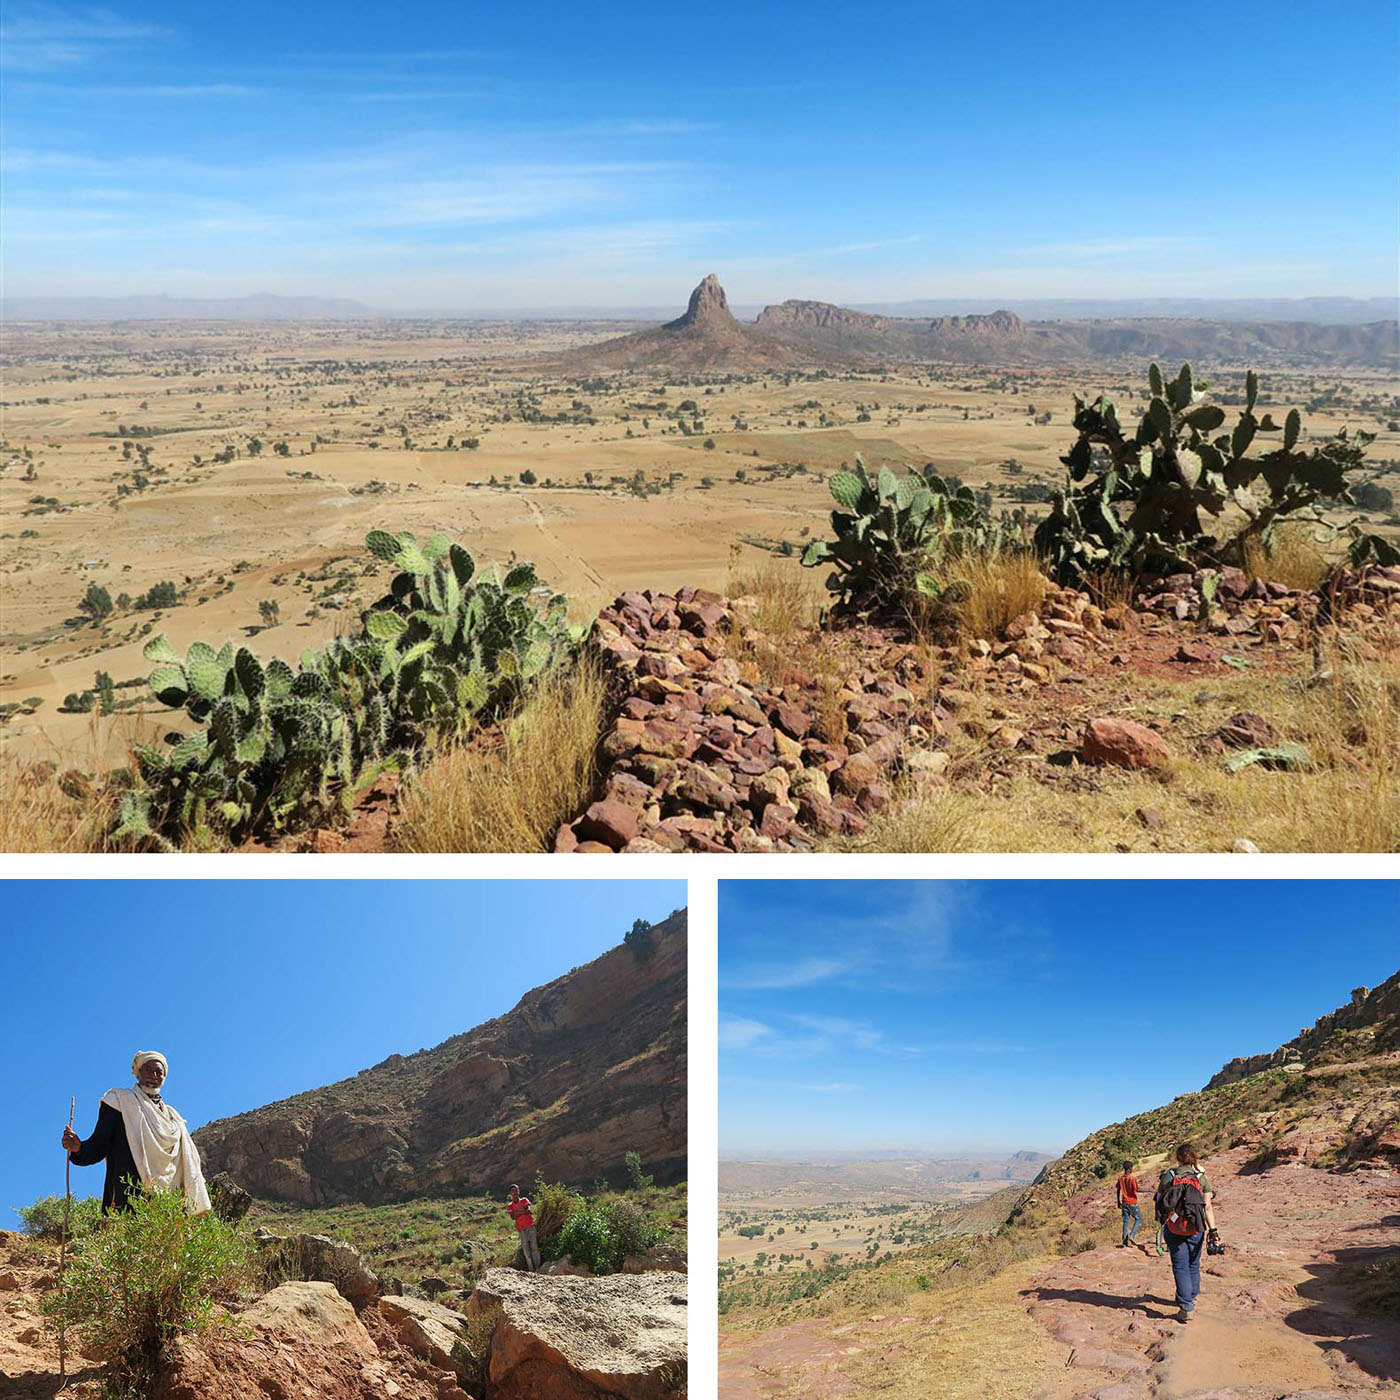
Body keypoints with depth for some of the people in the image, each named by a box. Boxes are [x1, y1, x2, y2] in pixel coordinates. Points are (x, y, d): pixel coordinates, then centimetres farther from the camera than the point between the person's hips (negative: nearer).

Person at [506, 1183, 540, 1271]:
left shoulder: (524, 1200, 8)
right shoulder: (510, 1206, 9)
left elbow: (528, 1209, -9)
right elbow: (513, 1217, -7)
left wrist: (517, 1212, -13)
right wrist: (523, 1211, -12)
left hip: (531, 1227, 0)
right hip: (522, 1230, 1)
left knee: (535, 1248, -4)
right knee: (526, 1251, -3)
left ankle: (538, 1268, -1)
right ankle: (531, 1270, 0)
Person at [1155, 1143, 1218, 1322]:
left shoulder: (1168, 1176, -3)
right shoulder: (1202, 1178, -1)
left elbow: (1159, 1199, 3)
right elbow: (1208, 1207, -6)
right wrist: (1213, 1230, -7)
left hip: (1173, 1228, -2)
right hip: (1195, 1229, 2)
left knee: (1180, 1267, 2)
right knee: (1193, 1265, 21)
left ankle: (1185, 1308, -7)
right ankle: (1191, 1298, 36)